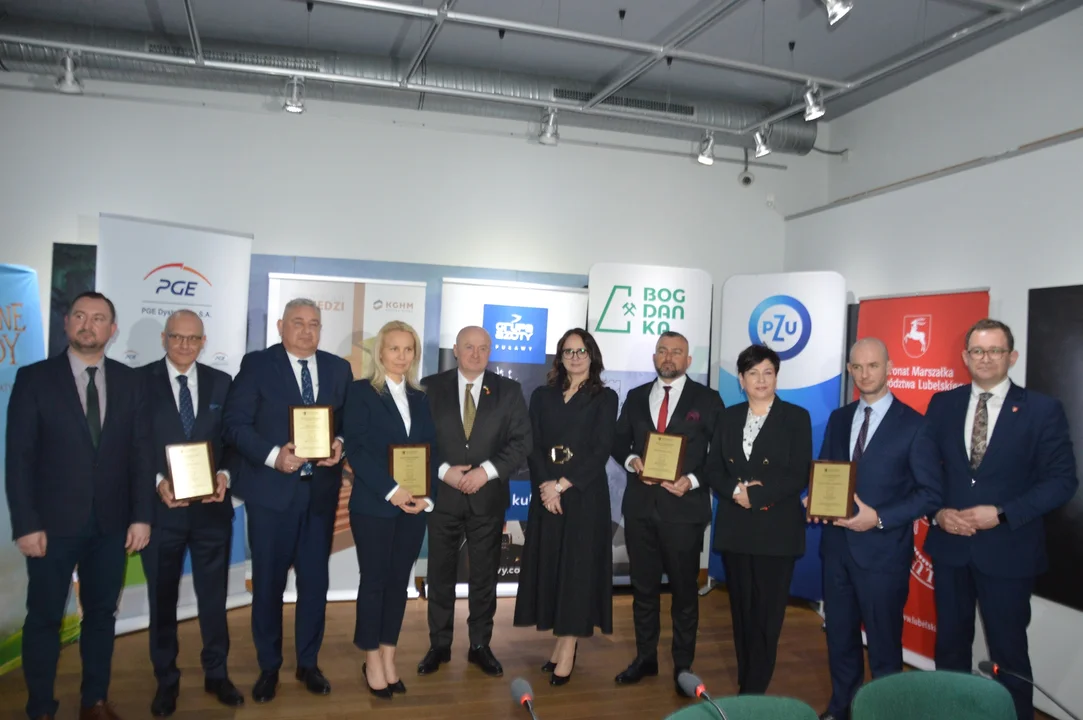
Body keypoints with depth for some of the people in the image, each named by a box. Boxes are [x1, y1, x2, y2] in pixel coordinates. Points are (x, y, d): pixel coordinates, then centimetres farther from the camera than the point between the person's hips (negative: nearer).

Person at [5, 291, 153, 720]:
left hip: (111, 523, 2)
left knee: (102, 613, 13)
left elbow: (141, 453, 3)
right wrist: (25, 524, -11)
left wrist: (141, 515, -2)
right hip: (54, 522, -2)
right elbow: (19, 457, -6)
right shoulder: (34, 378, -3)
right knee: (44, 618, 9)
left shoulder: (130, 381, 4)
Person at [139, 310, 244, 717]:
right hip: (161, 507, -1)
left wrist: (224, 475, -11)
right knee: (162, 598, 13)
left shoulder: (221, 383, 5)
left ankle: (216, 674, 29)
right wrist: (157, 482, -17)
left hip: (212, 506, 2)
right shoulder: (140, 381, -2)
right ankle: (166, 680, 30)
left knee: (214, 595, 12)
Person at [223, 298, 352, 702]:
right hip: (271, 489, -3)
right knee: (268, 582, 9)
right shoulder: (256, 364, -3)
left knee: (315, 581, 11)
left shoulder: (338, 369, 7)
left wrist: (340, 443, -11)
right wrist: (273, 455, -20)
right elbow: (235, 423, -8)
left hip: (321, 490, 3)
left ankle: (308, 663, 28)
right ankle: (269, 667, 27)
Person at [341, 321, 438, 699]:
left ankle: (388, 657, 20)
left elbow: (431, 451, 9)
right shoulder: (361, 391, -2)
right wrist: (391, 491, -18)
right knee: (374, 581, 3)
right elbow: (356, 448, -11)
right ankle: (372, 660, 17)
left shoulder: (420, 399, 12)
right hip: (374, 504, -4)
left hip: (414, 506, 4)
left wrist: (427, 496, -7)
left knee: (399, 581, 9)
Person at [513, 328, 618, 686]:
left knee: (578, 566, -1)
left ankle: (568, 653, 5)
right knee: (549, 565, 6)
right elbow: (533, 446, 3)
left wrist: (562, 485, -14)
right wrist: (546, 488, -12)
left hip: (585, 495, -3)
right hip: (546, 493, 3)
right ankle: (562, 643, 18)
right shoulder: (542, 396, 10)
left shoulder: (605, 398, 1)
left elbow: (601, 451, -8)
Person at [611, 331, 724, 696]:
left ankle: (683, 666, 24)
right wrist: (631, 460, -9)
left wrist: (693, 480, -16)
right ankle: (645, 657, 28)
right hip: (640, 506, 3)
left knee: (684, 589, 9)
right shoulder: (635, 397, 10)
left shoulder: (707, 399, 0)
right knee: (643, 586, 13)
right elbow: (618, 442, 12)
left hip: (684, 507, -3)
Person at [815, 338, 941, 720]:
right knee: (839, 636, 18)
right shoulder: (838, 419, 9)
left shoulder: (914, 424, -8)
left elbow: (931, 493, -10)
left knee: (883, 643, 9)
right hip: (836, 545, 5)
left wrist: (879, 518, -19)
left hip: (883, 550, -5)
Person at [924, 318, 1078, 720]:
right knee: (950, 642, 16)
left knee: (1008, 648, 10)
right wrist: (938, 511, -9)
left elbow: (1062, 481, -9)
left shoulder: (1042, 410, -6)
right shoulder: (942, 404, 3)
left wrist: (1001, 514, -18)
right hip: (949, 544, 3)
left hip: (1007, 548, -3)